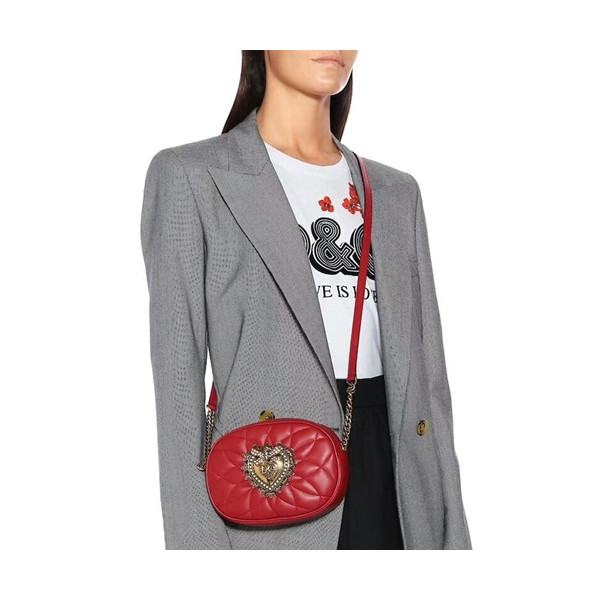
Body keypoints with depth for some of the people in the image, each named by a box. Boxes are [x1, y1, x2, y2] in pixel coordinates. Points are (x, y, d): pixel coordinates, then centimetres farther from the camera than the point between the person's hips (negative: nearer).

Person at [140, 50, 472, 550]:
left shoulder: (397, 193, 14)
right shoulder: (191, 177, 0)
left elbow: (425, 375, 11)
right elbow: (177, 377, -5)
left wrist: (453, 536, 8)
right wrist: (195, 539, -11)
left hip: (390, 477, 5)